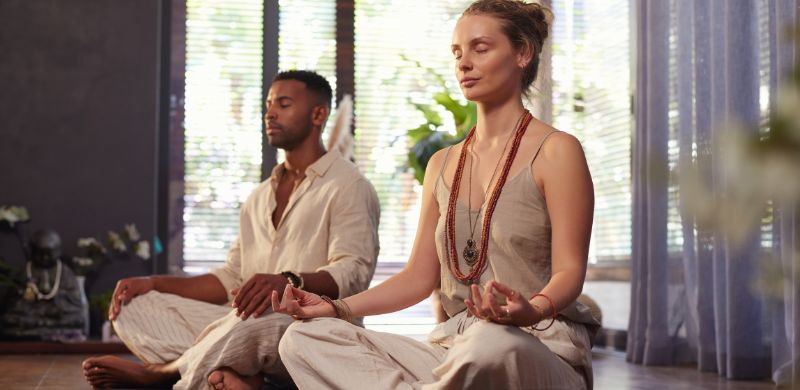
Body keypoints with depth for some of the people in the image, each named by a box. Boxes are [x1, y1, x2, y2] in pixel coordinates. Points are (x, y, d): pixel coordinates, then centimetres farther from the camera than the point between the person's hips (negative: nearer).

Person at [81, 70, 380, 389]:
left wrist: (288, 281, -36)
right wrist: (153, 284, 9)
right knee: (134, 304, -5)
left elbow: (352, 273, -16)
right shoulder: (259, 198, 24)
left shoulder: (347, 186, -2)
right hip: (245, 325, 8)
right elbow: (232, 279, 21)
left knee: (256, 321, -41)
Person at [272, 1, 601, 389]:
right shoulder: (442, 165, 18)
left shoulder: (555, 151, 0)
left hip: (541, 348, -5)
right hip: (455, 348, 5)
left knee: (490, 344, -43)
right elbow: (419, 276, 16)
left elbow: (569, 270, -9)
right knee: (304, 338, -14)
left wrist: (532, 310, -32)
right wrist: (335, 307, 2)